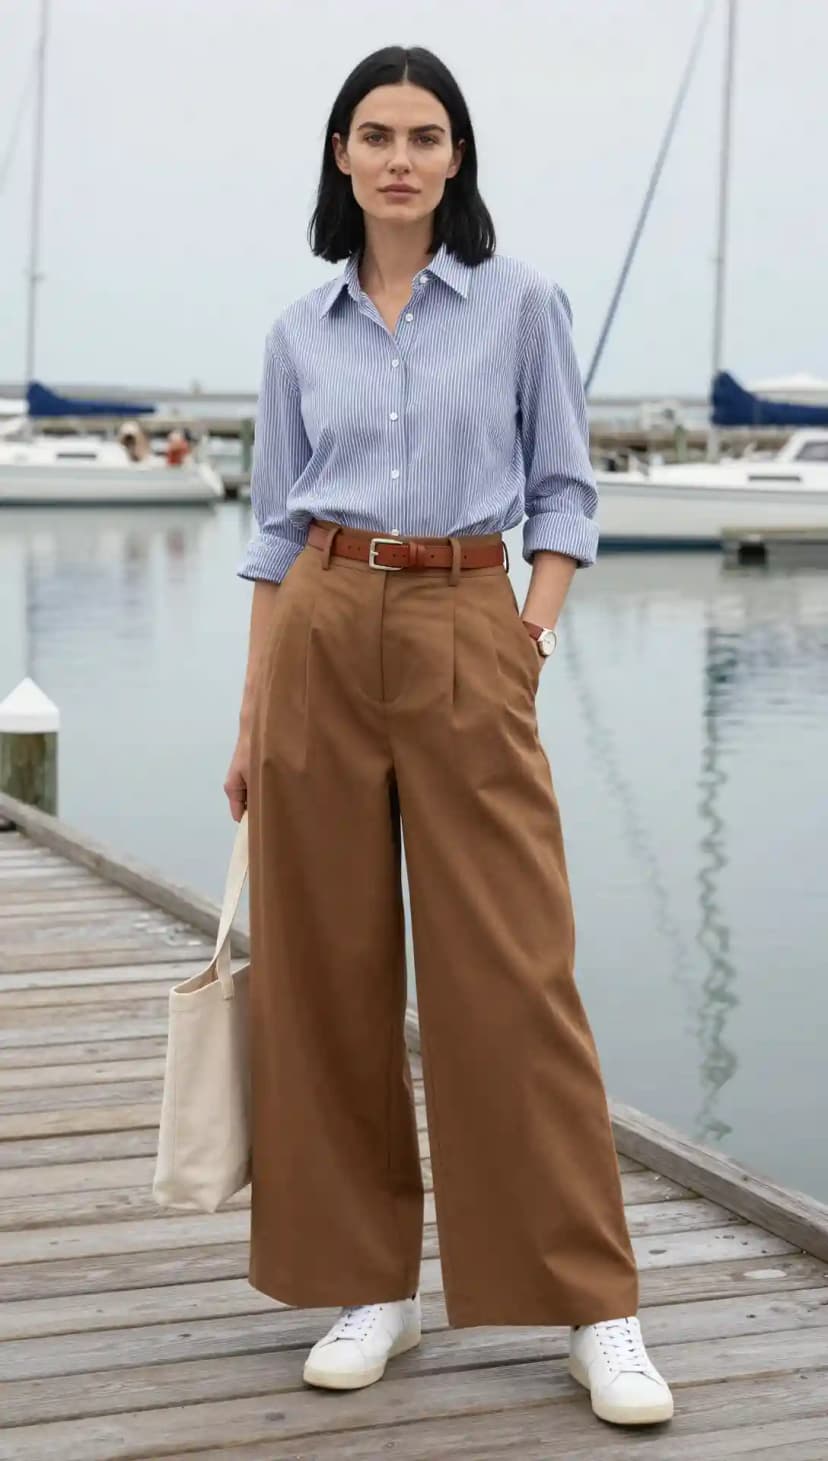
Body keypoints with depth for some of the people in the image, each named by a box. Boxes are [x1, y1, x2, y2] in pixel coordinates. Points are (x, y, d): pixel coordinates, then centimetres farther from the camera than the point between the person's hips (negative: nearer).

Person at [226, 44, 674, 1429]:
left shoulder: (521, 303, 3)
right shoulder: (300, 331, 10)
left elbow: (564, 490, 6)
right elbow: (276, 526, 12)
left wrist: (535, 628, -9)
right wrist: (251, 715, 8)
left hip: (464, 637, -3)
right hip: (321, 637, 3)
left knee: (512, 971, -6)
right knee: (326, 967, 3)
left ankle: (596, 1310, 1)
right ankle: (369, 1282, 15)